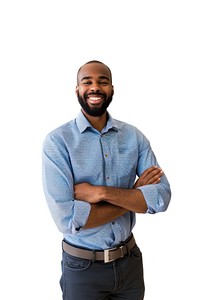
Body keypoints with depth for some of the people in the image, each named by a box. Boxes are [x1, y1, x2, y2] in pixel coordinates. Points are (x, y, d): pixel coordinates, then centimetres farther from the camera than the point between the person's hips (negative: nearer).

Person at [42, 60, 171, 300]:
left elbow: (162, 197, -11)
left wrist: (101, 192, -23)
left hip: (131, 259, 3)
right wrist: (135, 194, -17)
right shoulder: (57, 141, -15)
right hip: (82, 267, -3)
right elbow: (67, 219, -24)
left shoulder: (134, 136, -4)